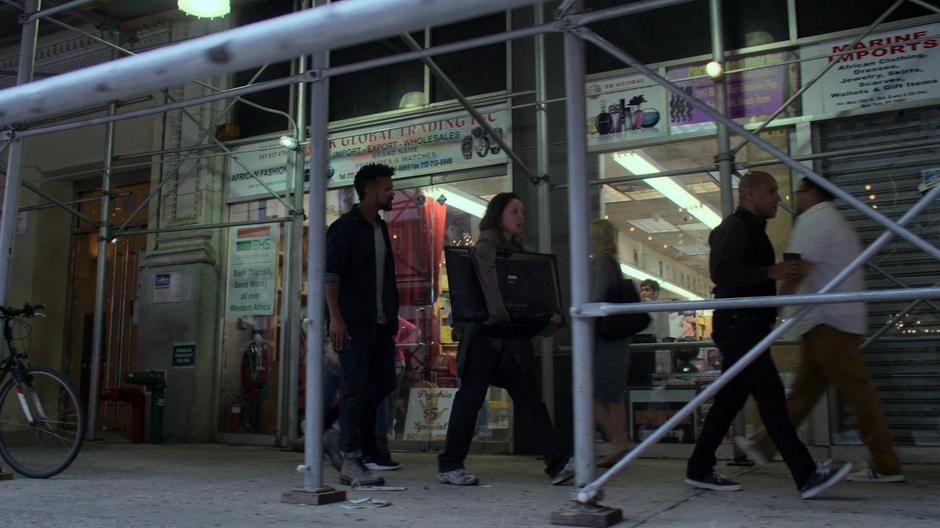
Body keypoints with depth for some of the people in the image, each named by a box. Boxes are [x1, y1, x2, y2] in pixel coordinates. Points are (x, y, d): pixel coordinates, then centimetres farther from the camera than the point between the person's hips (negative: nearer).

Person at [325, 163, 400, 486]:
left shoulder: (381, 229, 17)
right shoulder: (344, 227, -7)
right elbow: (330, 274, -14)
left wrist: (392, 317, 17)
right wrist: (335, 317, -23)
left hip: (380, 323, 8)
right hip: (353, 324, -8)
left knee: (384, 383, 11)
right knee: (358, 387, -6)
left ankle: (364, 443, 30)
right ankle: (350, 462, 0)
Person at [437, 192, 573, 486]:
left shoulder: (518, 250, 20)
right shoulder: (486, 246, -2)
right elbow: (490, 283, -19)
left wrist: (549, 316, 1)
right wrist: (498, 314, -31)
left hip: (513, 334, 7)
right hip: (486, 332, -7)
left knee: (528, 396, 1)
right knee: (471, 396, -1)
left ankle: (557, 462, -4)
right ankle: (450, 465, 8)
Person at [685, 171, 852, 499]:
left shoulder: (752, 230, 24)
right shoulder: (735, 227, -9)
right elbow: (721, 272, -23)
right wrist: (771, 272, -23)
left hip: (748, 327, 11)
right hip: (737, 324, -11)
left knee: (730, 398, 9)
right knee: (771, 396, -12)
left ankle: (700, 470, 14)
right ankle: (806, 476, -13)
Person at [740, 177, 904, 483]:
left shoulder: (813, 219, -8)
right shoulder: (837, 222, 24)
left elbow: (798, 268, -16)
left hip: (827, 320, -10)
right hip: (832, 318, 10)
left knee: (857, 391, -7)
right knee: (804, 390, 9)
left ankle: (886, 467, -2)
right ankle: (765, 448, 14)